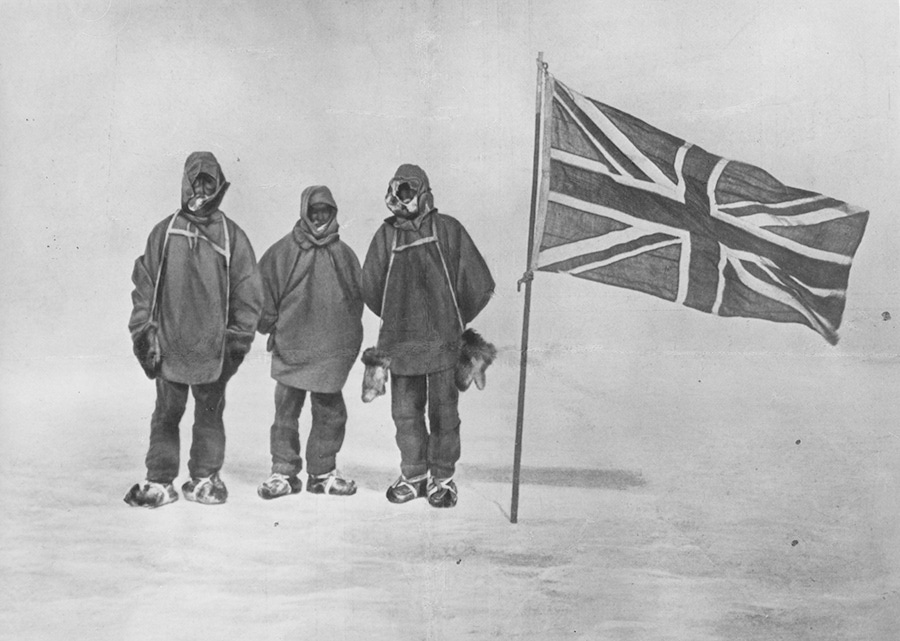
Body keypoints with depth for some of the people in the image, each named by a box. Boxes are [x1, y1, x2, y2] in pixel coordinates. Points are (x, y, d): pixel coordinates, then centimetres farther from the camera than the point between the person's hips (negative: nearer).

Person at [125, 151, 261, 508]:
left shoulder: (232, 237, 2)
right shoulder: (165, 231, 5)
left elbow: (248, 291, 3)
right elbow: (144, 284, 7)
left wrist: (239, 338, 1)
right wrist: (142, 330, 3)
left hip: (213, 347, 0)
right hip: (168, 344, 0)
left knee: (209, 415, 9)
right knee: (165, 415, 6)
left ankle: (204, 479, 21)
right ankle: (159, 482, 15)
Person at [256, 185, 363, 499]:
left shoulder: (344, 254, 9)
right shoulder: (282, 252, 1)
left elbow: (357, 297, 15)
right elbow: (264, 289, 4)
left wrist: (349, 338, 11)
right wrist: (272, 326, 2)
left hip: (332, 351, 2)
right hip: (290, 348, -2)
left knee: (330, 413, 6)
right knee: (286, 412, 2)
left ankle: (323, 472, 18)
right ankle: (283, 472, 12)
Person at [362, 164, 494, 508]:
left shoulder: (447, 229, 0)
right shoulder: (387, 234, 9)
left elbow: (479, 285, 2)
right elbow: (370, 288, 16)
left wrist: (454, 320, 9)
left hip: (441, 339, -3)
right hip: (401, 342, 3)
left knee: (443, 411, 1)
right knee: (405, 411, 8)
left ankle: (442, 478, 15)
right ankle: (414, 475, 23)